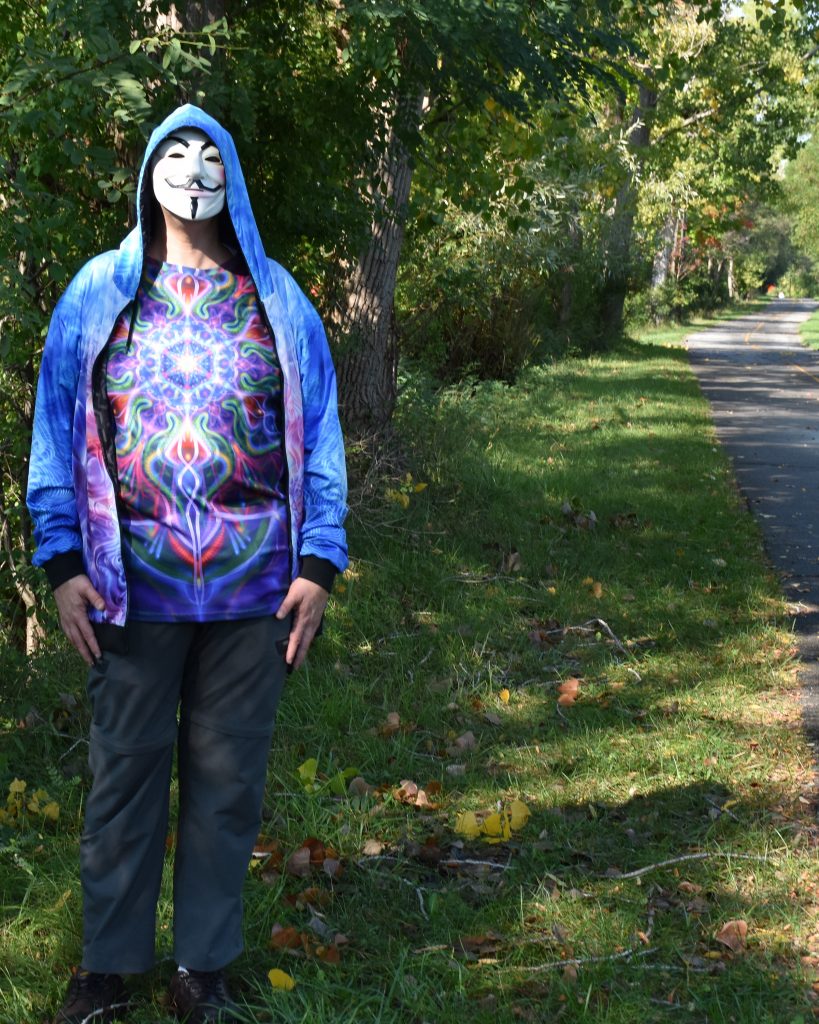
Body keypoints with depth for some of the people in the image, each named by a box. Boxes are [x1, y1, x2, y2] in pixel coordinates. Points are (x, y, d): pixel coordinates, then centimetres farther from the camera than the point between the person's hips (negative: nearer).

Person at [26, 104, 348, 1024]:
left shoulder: (277, 300, 6)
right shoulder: (99, 292, 4)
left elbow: (319, 437, 5)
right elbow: (58, 431, 3)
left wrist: (318, 564, -2)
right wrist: (62, 563, -5)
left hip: (254, 590, 1)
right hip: (133, 585, 0)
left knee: (228, 777, 8)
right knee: (125, 773, 7)